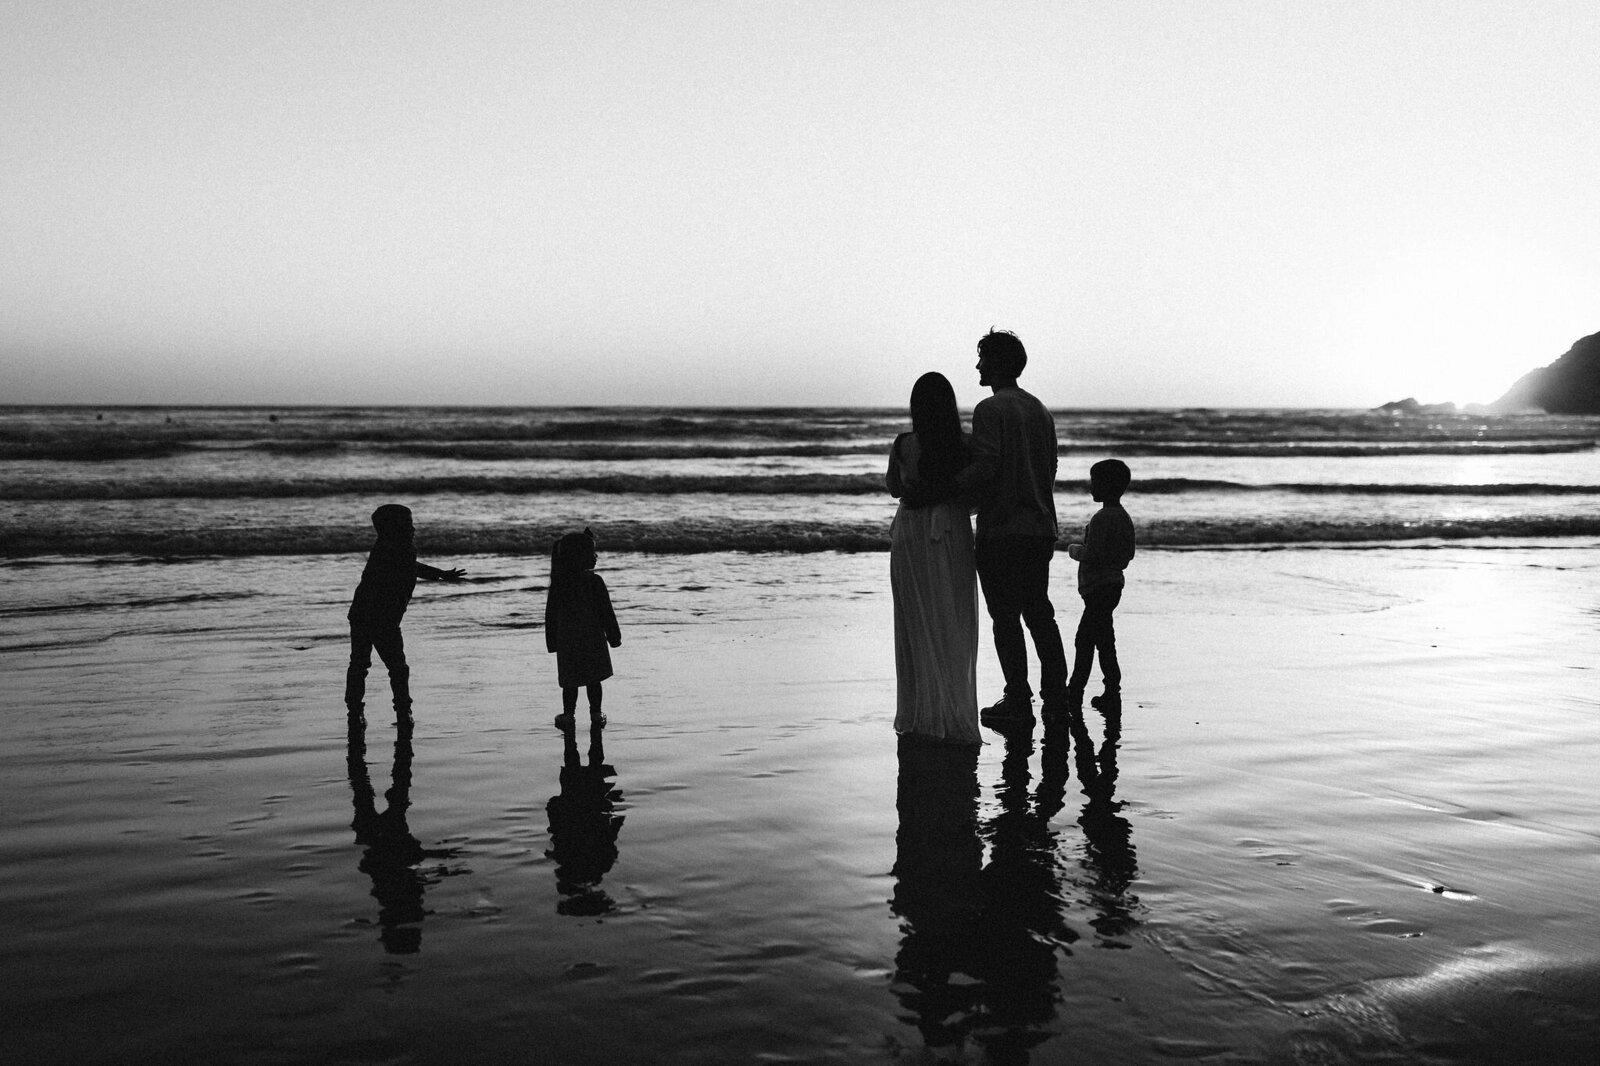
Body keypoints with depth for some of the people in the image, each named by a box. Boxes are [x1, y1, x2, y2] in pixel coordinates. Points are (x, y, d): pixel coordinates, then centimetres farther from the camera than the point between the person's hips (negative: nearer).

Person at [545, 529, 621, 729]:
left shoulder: (558, 583, -2)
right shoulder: (594, 581, -14)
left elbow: (551, 615, 4)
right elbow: (606, 612, -9)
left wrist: (552, 642, 13)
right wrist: (614, 637, 2)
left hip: (567, 641, 2)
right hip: (593, 640, -2)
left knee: (570, 682, 11)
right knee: (593, 680, 10)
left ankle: (568, 716, 13)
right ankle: (596, 714, 16)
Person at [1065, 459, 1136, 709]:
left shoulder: (1101, 518, -17)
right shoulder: (1124, 517, 11)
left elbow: (1093, 554, -21)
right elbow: (1129, 554, 15)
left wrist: (1075, 550, -4)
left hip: (1099, 586, -10)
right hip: (1114, 583, 10)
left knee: (1103, 641, -4)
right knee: (1084, 640, 15)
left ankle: (1113, 691, 0)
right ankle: (1075, 690, 20)